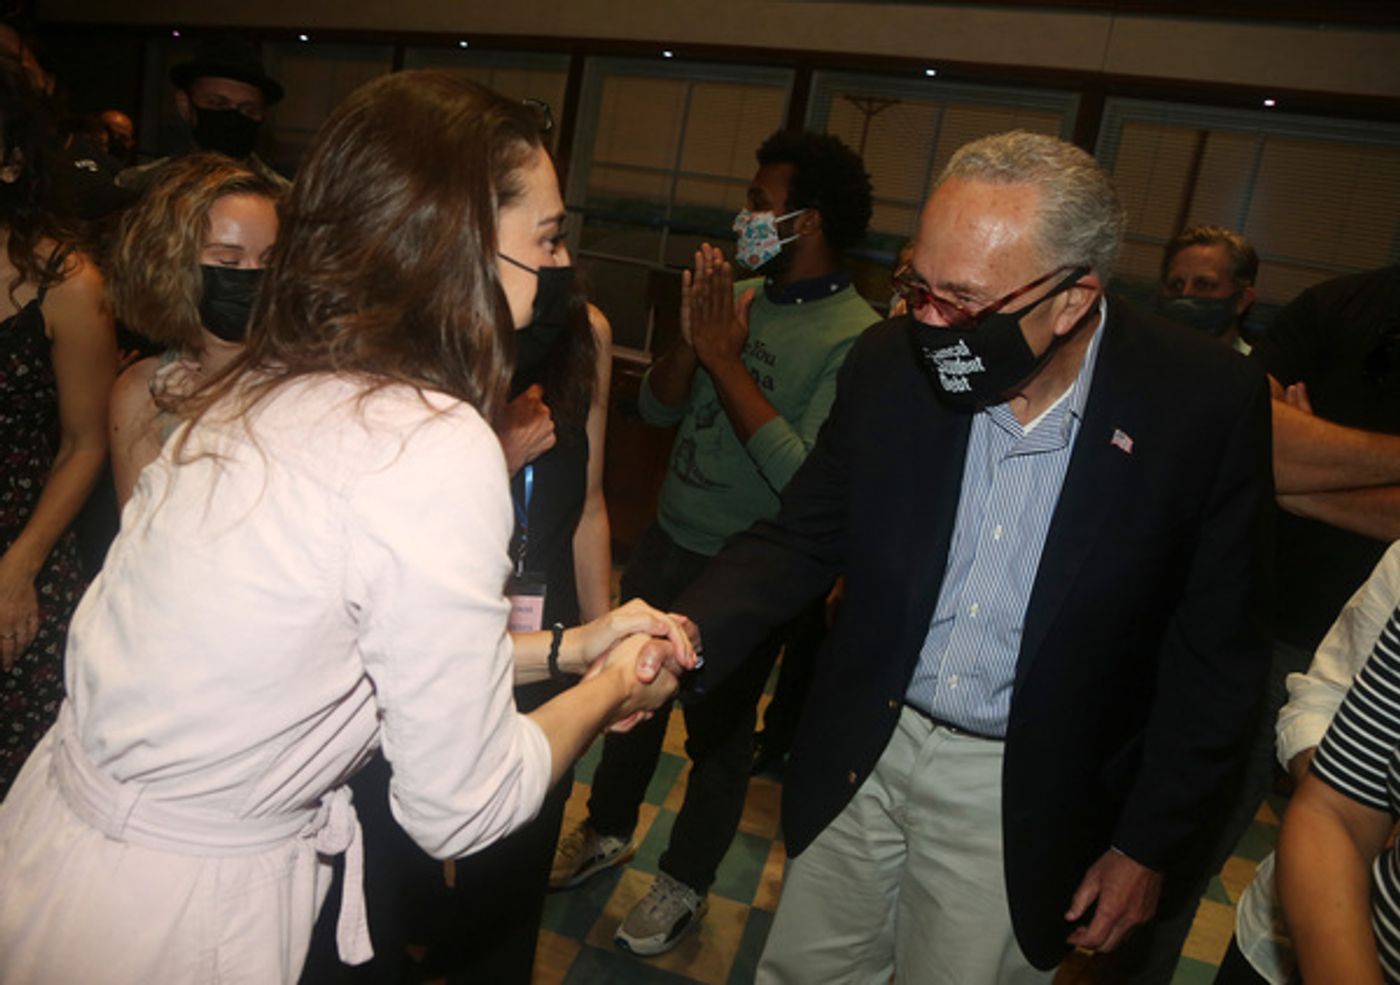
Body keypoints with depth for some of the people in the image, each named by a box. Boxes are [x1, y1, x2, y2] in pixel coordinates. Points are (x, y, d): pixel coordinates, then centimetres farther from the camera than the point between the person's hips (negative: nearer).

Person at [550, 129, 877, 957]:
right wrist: (692, 338, -16)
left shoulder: (857, 338, -19)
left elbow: (807, 477, -28)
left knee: (719, 729, 13)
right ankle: (608, 831, 47)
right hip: (669, 539, 6)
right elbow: (656, 409, 3)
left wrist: (726, 357, -24)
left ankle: (686, 884, 37)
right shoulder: (741, 295, 0)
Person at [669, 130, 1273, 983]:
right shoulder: (890, 362, -11)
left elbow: (1216, 650, -8)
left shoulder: (1206, 403, -17)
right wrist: (690, 635, -20)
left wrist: (1152, 845, -4)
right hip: (860, 754, 3)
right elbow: (801, 540, -2)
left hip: (1020, 797, -2)